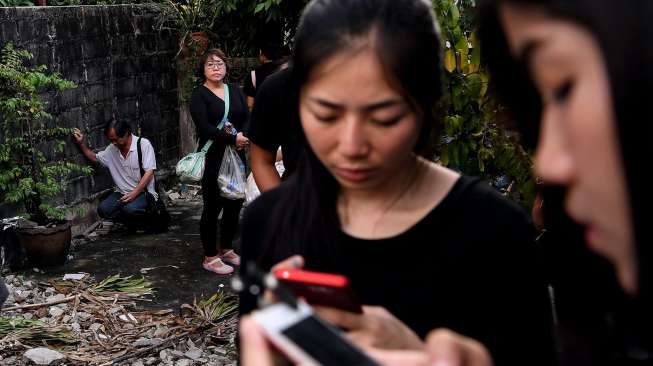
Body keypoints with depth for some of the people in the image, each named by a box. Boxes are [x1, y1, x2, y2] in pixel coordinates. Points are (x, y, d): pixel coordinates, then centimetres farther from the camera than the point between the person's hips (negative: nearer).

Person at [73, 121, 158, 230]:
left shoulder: (143, 144, -9)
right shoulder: (112, 149, 10)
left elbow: (149, 172, -15)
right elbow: (95, 158, 26)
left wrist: (134, 193, -24)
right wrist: (81, 144, 9)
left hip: (143, 192, -6)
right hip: (122, 193, 6)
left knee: (129, 209, -35)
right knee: (103, 210, -19)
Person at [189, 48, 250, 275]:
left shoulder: (235, 90, 14)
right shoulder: (199, 95, -4)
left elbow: (247, 118, 6)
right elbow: (204, 127, -16)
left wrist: (244, 136, -14)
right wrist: (233, 139, -21)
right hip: (212, 158, -6)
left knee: (234, 204, 10)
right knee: (212, 207, -1)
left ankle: (226, 249, 27)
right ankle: (210, 257, 10)